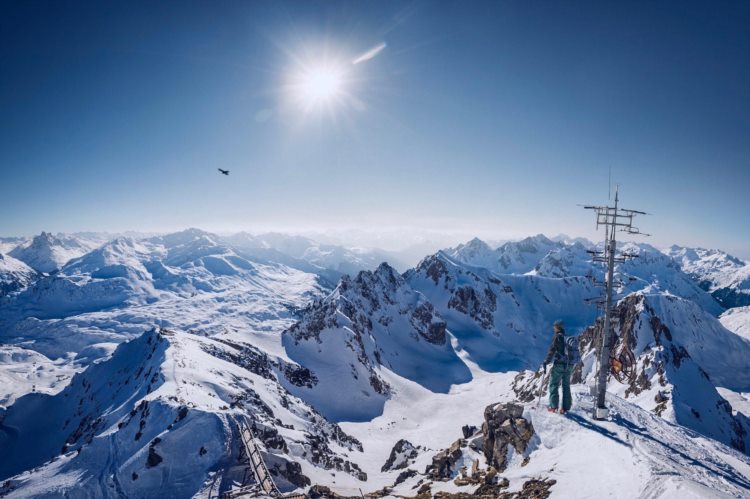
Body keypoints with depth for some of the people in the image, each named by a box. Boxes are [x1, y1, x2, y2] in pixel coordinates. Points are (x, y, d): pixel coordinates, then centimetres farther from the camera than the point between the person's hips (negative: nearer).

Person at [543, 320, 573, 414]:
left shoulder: (557, 337, -7)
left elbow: (552, 350, -14)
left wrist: (546, 362, -11)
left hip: (559, 365, -6)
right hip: (569, 366, 6)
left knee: (554, 385, 2)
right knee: (566, 386, 12)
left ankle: (553, 406, -2)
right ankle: (565, 407, 13)